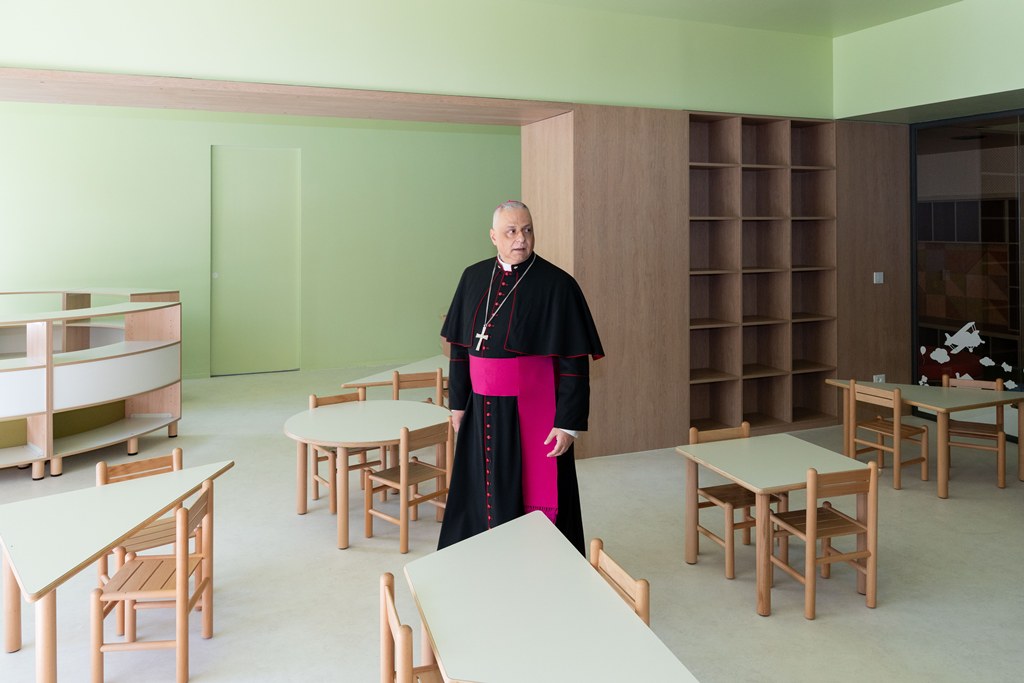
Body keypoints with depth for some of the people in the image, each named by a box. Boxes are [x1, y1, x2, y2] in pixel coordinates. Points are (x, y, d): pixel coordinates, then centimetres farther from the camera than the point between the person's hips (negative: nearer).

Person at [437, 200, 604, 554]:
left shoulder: (556, 284, -11)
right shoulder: (474, 278, 5)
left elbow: (575, 361, -12)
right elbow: (461, 346, 11)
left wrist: (569, 423, -15)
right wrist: (458, 403, 11)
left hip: (533, 415, -5)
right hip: (483, 412, 5)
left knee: (533, 497, 5)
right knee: (481, 494, 14)